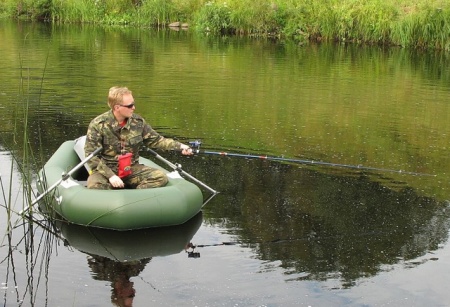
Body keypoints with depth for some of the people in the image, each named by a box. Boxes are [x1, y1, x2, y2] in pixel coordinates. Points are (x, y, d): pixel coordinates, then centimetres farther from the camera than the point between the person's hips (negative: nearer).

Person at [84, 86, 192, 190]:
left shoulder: (138, 122, 0)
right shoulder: (98, 125, -13)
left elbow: (155, 140, 11)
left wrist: (179, 146, -2)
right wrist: (110, 175, -25)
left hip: (131, 168, 4)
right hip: (106, 170, -4)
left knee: (160, 177, -18)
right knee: (95, 185, -36)